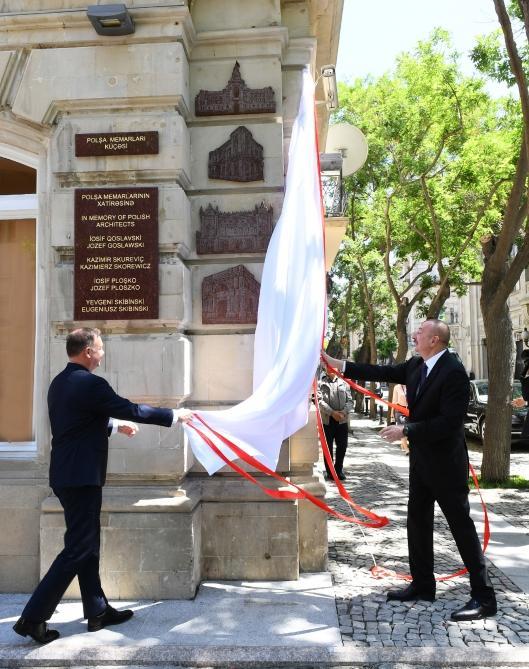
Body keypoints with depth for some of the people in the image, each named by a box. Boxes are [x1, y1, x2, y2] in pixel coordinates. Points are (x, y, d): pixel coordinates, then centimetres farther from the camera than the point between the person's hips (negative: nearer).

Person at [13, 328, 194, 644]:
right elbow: (132, 409, -15)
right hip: (82, 477, -10)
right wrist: (175, 414, -5)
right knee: (77, 549, -2)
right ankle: (33, 617, 2)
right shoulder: (90, 384, -18)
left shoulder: (60, 382, 12)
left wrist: (116, 425, 36)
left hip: (68, 475, 10)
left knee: (87, 546, 16)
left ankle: (98, 611, 26)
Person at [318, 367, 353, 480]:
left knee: (342, 446, 4)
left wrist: (343, 412, -14)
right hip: (327, 420, -2)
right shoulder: (321, 384, 3)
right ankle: (329, 472, 16)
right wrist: (332, 412, -19)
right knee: (328, 447, 5)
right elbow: (320, 401, -8)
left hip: (342, 420, 2)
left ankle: (339, 470, 21)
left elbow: (350, 401, 4)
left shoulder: (343, 383, 10)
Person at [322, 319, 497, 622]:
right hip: (421, 458, 9)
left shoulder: (454, 371, -21)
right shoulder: (417, 366, 4)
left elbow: (450, 421, -26)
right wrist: (334, 363, 6)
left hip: (445, 461, -9)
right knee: (418, 519, 15)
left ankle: (484, 597, 10)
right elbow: (382, 372, 7)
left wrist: (405, 431, -23)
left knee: (461, 525, -1)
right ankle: (422, 584, 29)